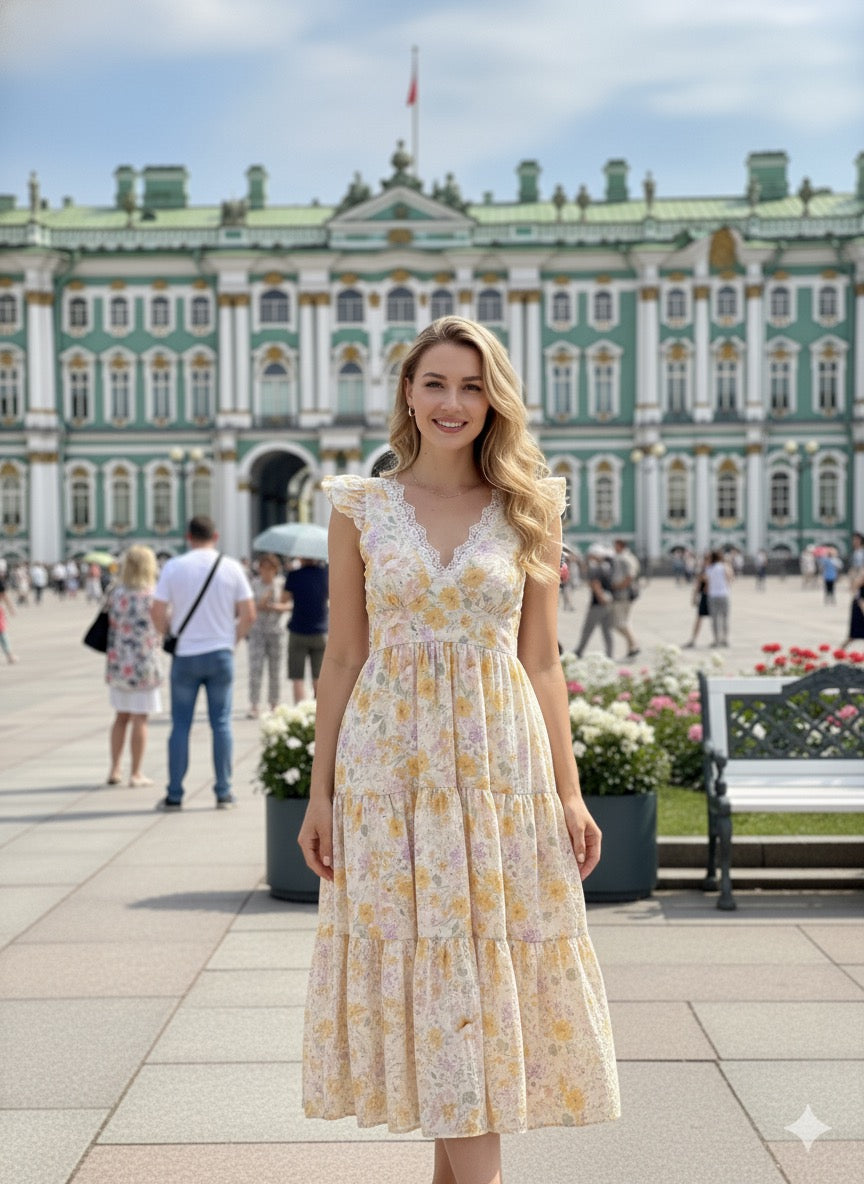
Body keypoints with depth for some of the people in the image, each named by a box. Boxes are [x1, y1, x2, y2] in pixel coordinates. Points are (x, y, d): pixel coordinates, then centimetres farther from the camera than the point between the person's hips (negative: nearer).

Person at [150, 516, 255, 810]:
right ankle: (223, 793, 7)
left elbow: (157, 612, -5)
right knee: (221, 723, 6)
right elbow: (248, 614, -2)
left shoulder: (173, 567, -4)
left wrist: (169, 635, 14)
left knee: (180, 725, 6)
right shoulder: (231, 567, -1)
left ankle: (174, 794, 7)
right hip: (220, 654, 1)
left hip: (185, 655, 0)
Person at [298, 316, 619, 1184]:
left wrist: (568, 791, 2)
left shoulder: (528, 510, 6)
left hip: (502, 761, 1)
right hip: (390, 758, 0)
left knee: (486, 965, 3)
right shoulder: (361, 507, 4)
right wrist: (321, 790, 2)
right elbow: (343, 656, 5)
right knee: (431, 975, 0)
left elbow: (541, 660, 6)